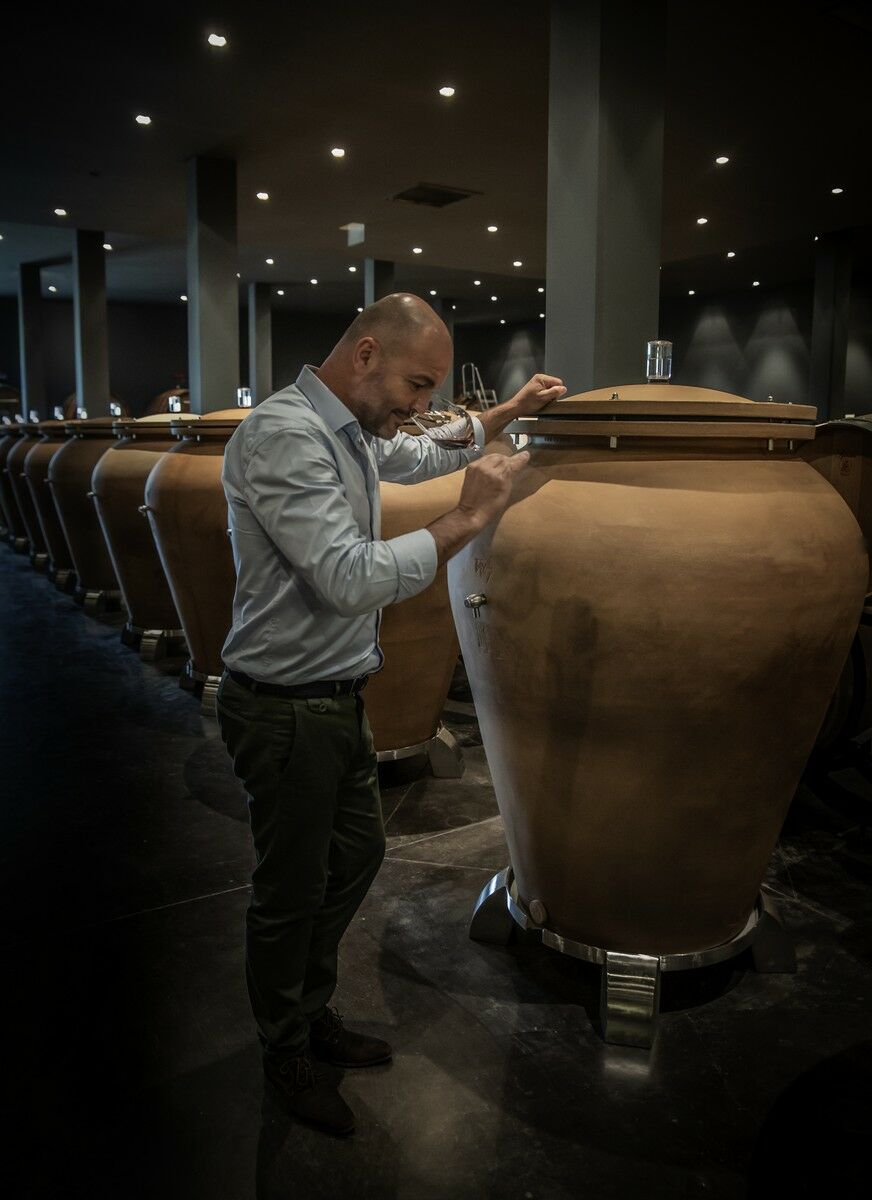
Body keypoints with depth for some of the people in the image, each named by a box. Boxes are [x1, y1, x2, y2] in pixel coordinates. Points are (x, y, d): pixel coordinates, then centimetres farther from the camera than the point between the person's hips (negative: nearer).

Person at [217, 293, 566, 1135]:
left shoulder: (351, 433, 8)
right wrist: (467, 519, -22)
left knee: (356, 856, 21)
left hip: (336, 701, 10)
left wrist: (508, 411, 24)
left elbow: (422, 456, 30)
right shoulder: (282, 435, -23)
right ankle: (286, 1054, 34)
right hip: (286, 711, -9)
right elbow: (351, 580, -31)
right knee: (290, 893, 9)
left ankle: (311, 1014, 43)